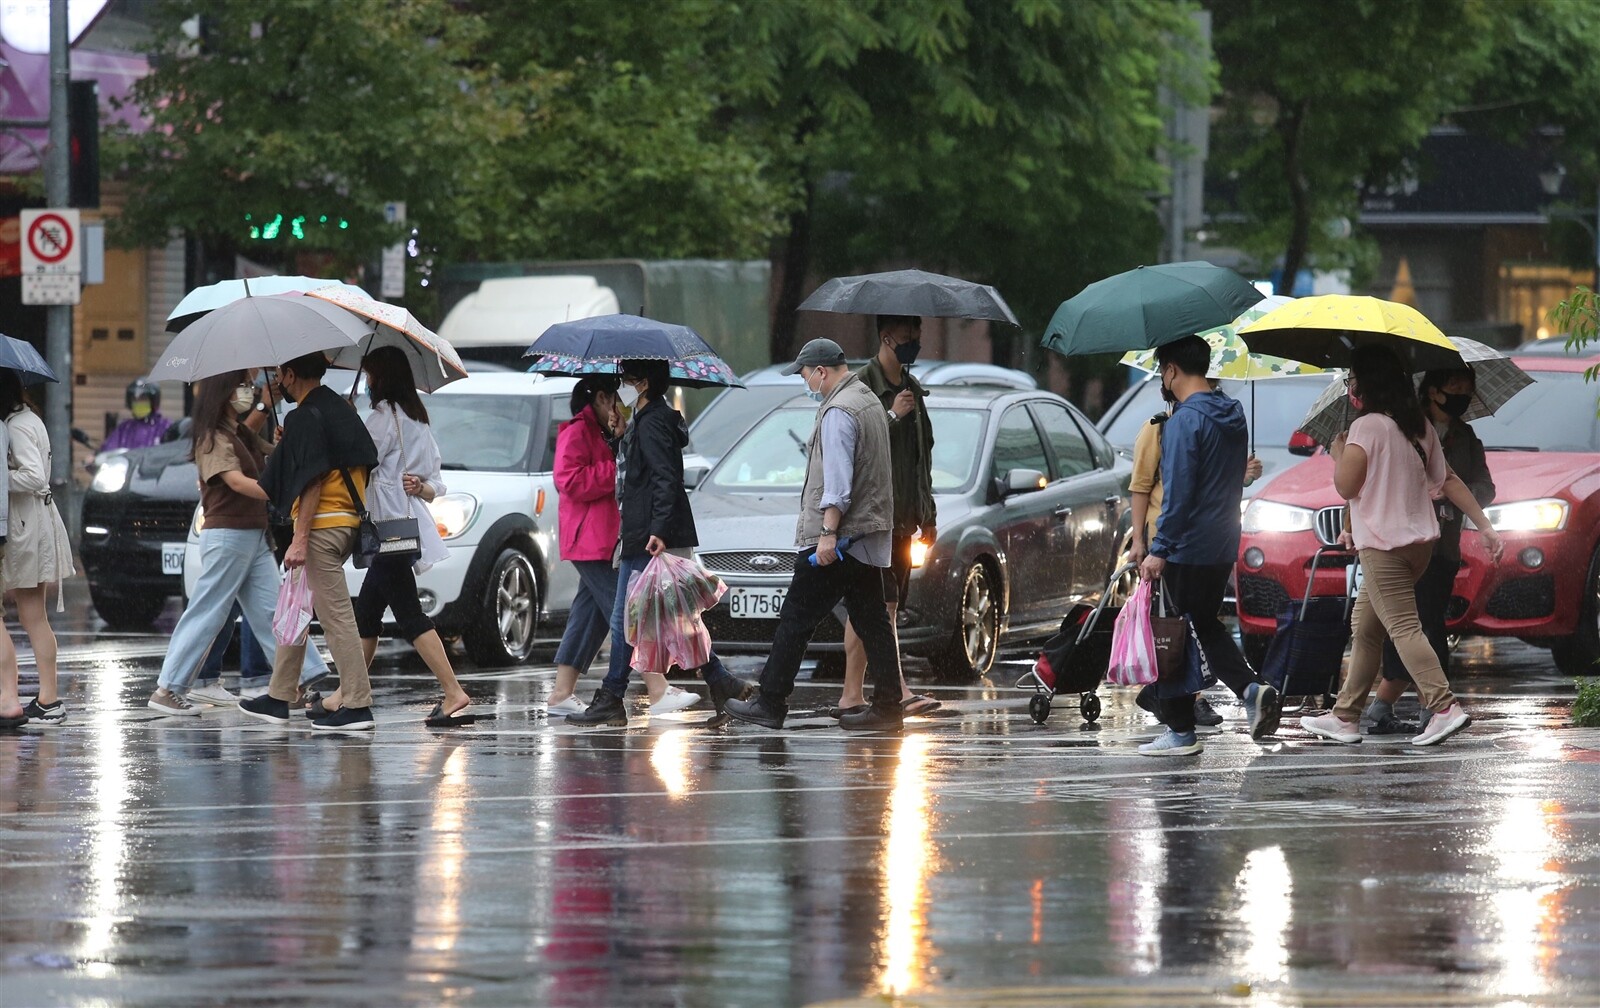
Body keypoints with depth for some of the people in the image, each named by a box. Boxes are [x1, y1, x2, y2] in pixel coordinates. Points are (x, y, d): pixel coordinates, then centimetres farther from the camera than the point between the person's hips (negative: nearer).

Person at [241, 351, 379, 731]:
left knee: (336, 616, -10)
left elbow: (312, 481, -19)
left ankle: (358, 706, -12)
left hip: (321, 525, -10)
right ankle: (279, 698, 22)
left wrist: (300, 539, -21)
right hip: (348, 521, 10)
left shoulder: (306, 417, -12)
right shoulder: (341, 410, 15)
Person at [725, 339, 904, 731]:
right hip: (871, 535, 10)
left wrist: (828, 532, -23)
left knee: (796, 620, -6)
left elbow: (838, 479, -22)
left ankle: (770, 704, -5)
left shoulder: (838, 411, -15)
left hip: (837, 539, -10)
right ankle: (887, 706, 6)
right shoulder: (869, 401, 17)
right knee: (872, 622, 9)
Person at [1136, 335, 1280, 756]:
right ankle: (1251, 687, 1)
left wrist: (1159, 550, -18)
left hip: (1188, 548, -9)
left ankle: (1180, 730, 2)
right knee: (1207, 625, 21)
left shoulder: (1185, 421, -16)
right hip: (1224, 546, 9)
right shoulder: (1233, 416, 11)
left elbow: (1178, 492, -20)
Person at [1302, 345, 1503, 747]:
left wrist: (1338, 453, 5)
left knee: (1403, 627, -13)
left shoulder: (1367, 427, -13)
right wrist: (1486, 527, 13)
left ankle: (1445, 706, -25)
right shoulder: (1420, 427, 11)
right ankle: (1345, 716, 19)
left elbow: (1346, 485, -15)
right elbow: (1448, 480, 13)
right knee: (1364, 628, 15)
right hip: (1420, 541, 9)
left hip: (1384, 545, -9)